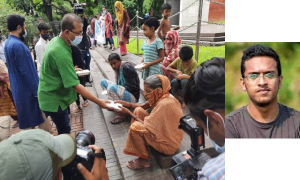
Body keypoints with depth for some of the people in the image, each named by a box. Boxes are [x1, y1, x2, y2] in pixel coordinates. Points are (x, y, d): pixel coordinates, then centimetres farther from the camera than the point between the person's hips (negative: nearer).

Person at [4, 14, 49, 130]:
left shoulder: (8, 43, 10)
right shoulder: (18, 45, -20)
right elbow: (26, 71, -21)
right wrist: (38, 91, -17)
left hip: (18, 88, 10)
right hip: (28, 89, -10)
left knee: (27, 121, 19)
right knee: (42, 121, 0)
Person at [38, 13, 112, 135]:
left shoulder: (56, 40, -1)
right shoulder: (62, 54, -32)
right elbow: (75, 86, -34)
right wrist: (99, 102, -31)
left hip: (52, 95, 9)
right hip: (54, 99, -9)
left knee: (63, 128, 23)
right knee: (64, 131, 5)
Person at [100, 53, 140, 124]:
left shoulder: (126, 67, -18)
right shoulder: (117, 68, 6)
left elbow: (132, 87, -22)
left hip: (132, 97, -9)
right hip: (124, 92, 9)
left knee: (111, 87, -33)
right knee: (103, 81, 8)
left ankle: (121, 114, -21)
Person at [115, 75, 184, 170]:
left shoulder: (165, 104, -30)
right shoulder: (161, 96, -4)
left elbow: (146, 126, -23)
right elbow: (143, 106, 7)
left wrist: (128, 112, -15)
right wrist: (126, 103, -5)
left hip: (168, 144, -9)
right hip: (162, 130, 9)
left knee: (135, 127, -22)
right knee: (138, 111, 1)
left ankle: (145, 160, 0)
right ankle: (138, 147, 13)